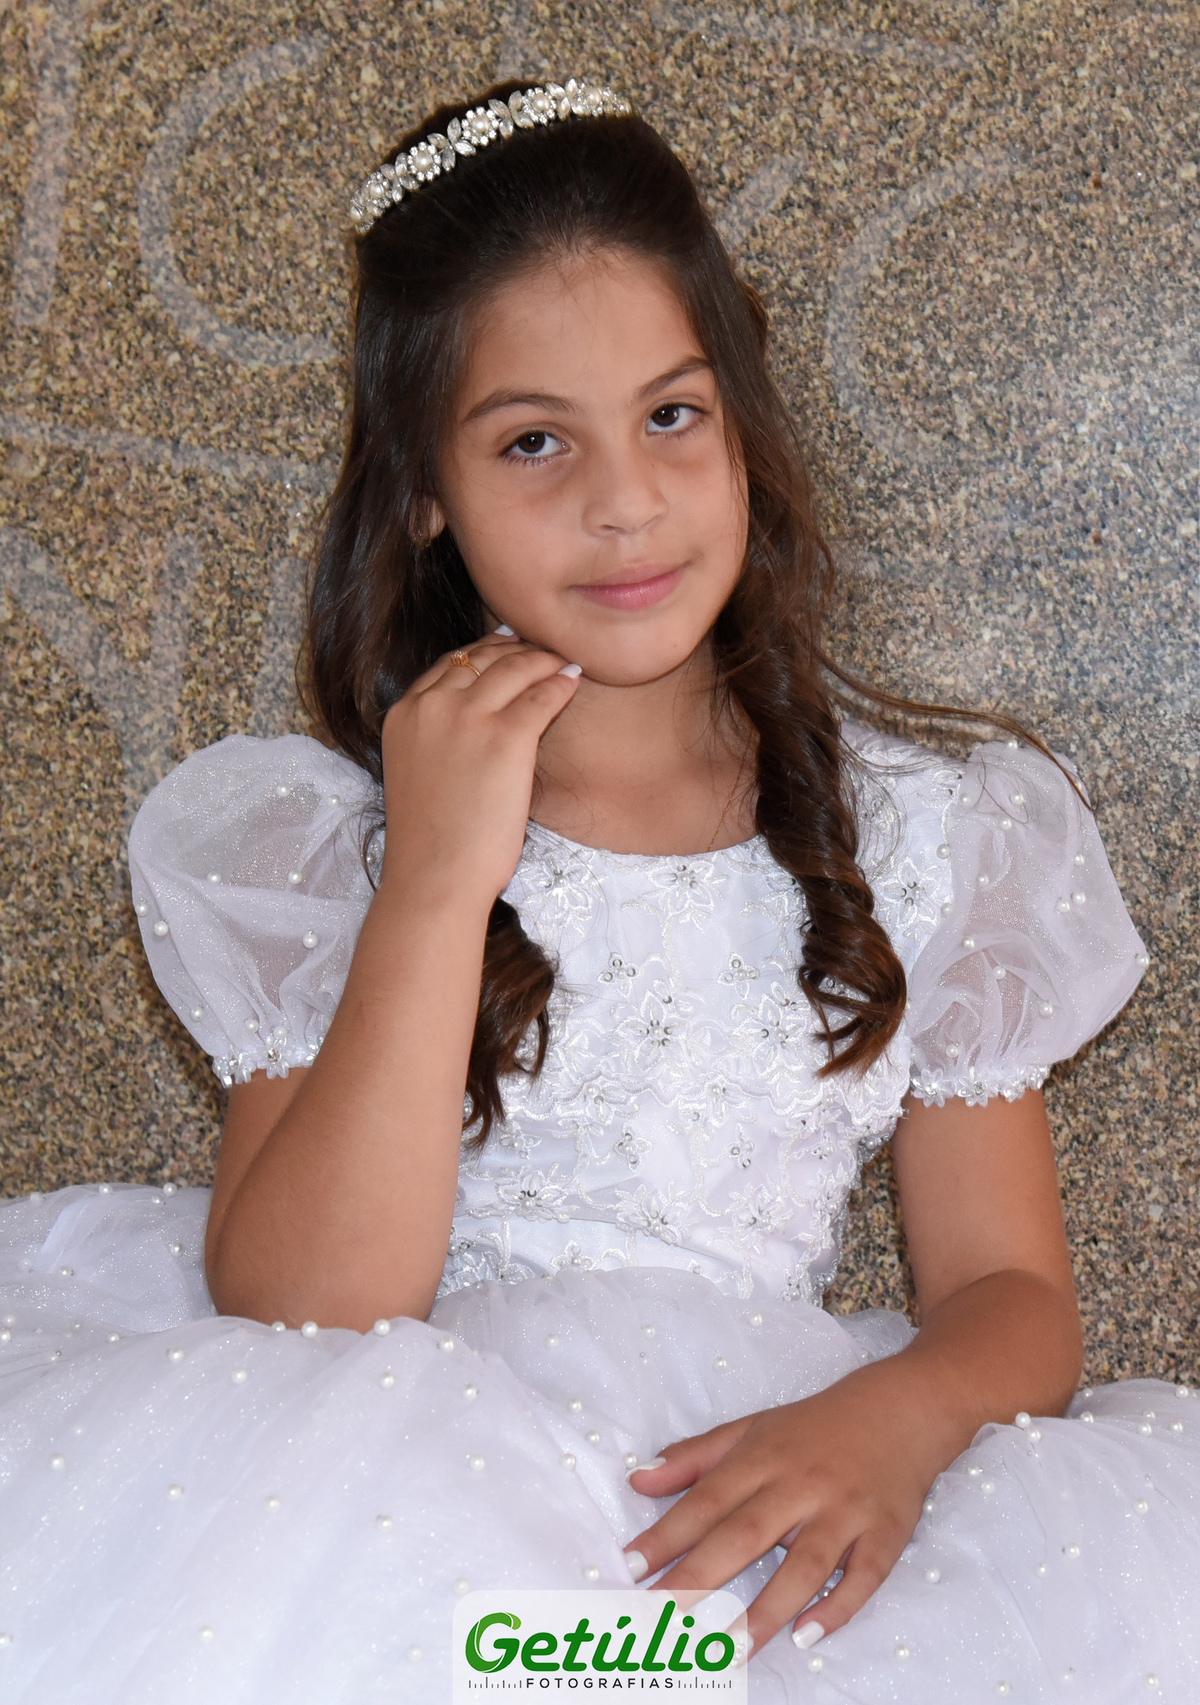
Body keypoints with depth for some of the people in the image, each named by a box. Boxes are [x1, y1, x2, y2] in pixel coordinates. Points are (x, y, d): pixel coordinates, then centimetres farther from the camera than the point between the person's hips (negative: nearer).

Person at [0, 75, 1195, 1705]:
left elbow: (1013, 1294, 7)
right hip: (415, 1478, -1)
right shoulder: (306, 838, 4)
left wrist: (892, 1417, -17)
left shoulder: (922, 835, 8)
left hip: (769, 1511, 2)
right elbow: (297, 1321, -7)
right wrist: (438, 883, -14)